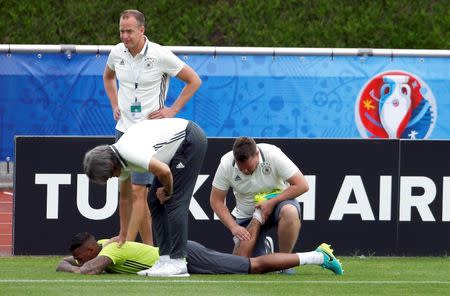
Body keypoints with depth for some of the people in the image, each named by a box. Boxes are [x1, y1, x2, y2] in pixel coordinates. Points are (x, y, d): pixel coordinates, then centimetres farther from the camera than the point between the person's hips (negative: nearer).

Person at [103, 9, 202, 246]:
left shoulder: (160, 55, -12)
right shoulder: (117, 53, 3)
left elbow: (194, 81, -2)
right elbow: (108, 77, 28)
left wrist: (172, 110, -4)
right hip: (123, 128, 6)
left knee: (138, 190, -12)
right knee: (125, 190, 6)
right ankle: (148, 247, 14)